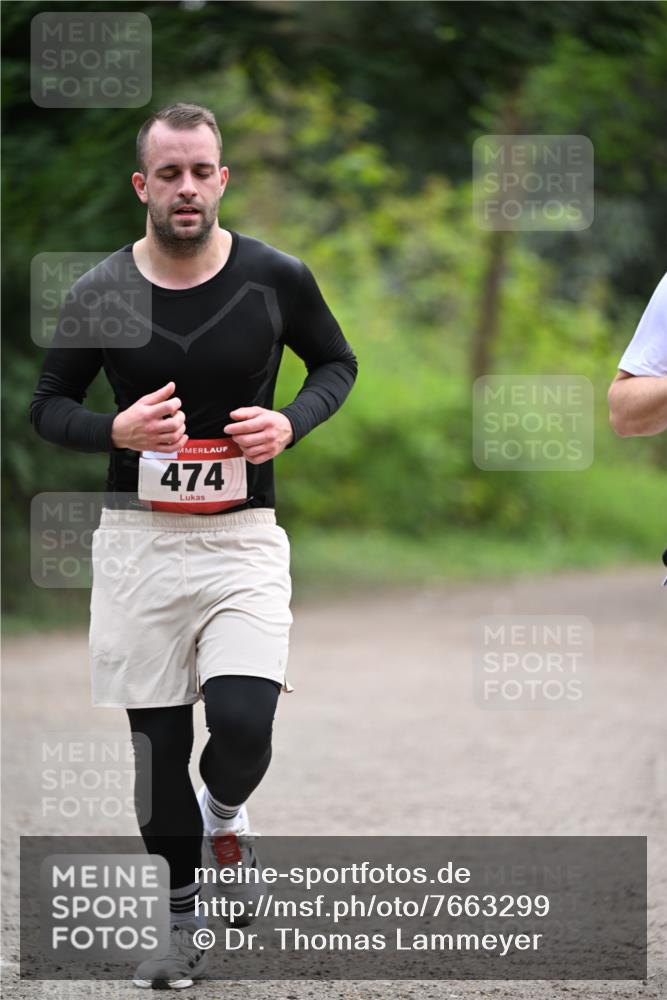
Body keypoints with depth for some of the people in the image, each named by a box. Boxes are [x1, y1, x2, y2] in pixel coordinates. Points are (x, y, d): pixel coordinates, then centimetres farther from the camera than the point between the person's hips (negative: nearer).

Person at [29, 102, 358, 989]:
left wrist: (291, 424, -7)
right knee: (157, 743, 5)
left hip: (243, 536, -1)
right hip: (138, 540, 1)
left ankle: (223, 817, 18)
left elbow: (338, 362, 13)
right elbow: (47, 405, 7)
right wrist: (116, 430, -14)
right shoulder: (100, 293, -3)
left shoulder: (277, 279, -3)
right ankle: (184, 918, 24)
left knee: (243, 726, -18)